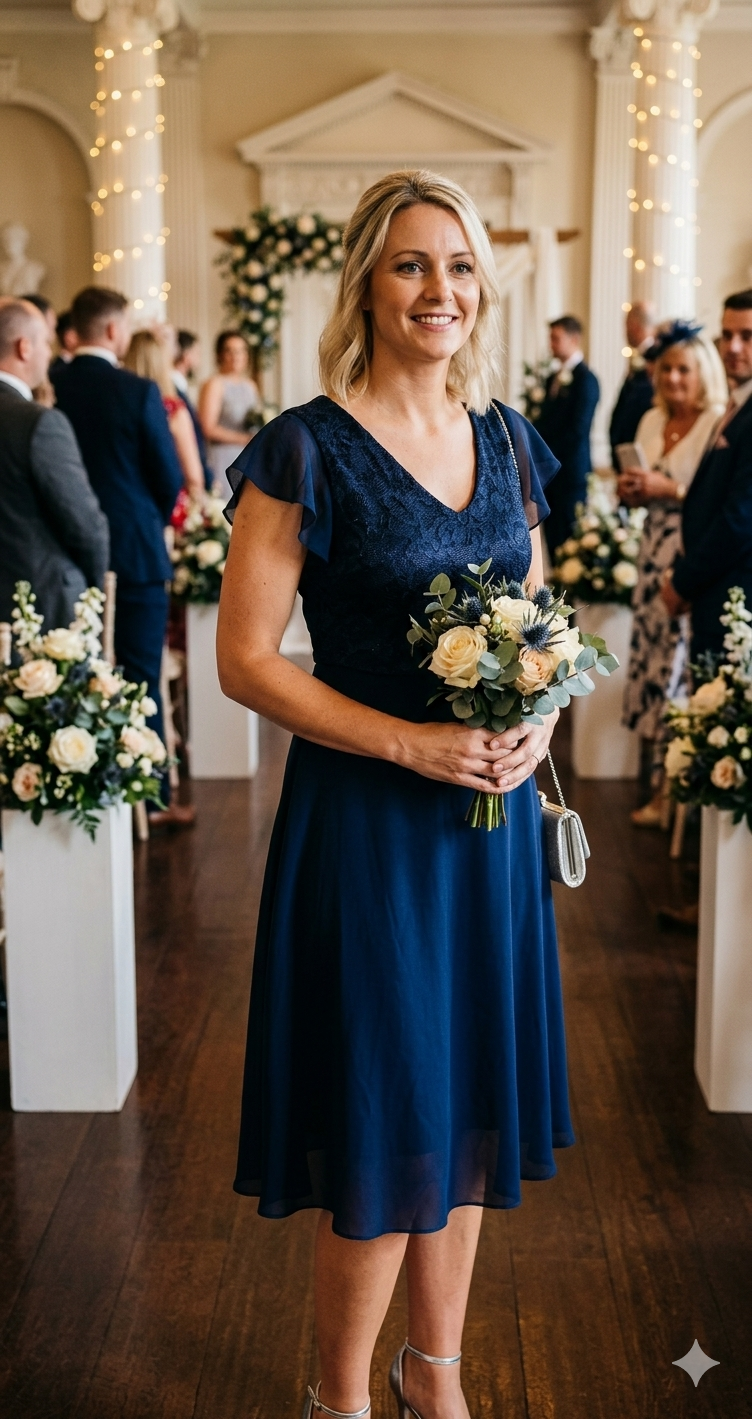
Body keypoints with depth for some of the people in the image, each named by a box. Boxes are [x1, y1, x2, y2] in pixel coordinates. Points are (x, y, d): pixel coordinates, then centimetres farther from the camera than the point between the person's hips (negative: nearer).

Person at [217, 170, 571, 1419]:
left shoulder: (505, 440, 7)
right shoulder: (308, 450, -10)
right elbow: (246, 660, -11)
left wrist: (537, 722, -4)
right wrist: (413, 743, -19)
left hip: (493, 818, 6)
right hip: (365, 823, -5)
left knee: (472, 1099, 15)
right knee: (385, 1127, 3)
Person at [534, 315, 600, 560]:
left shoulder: (585, 379, -9)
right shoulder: (554, 378, 16)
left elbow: (578, 430, -15)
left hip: (570, 472, -8)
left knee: (569, 538, -5)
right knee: (553, 537, 8)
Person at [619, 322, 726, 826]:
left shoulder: (720, 425, -10)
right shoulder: (651, 421, 12)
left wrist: (669, 490, -19)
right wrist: (632, 491, 0)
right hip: (655, 552, 7)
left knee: (677, 663, -5)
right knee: (651, 651, 7)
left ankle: (668, 787, 3)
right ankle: (662, 761, 16)